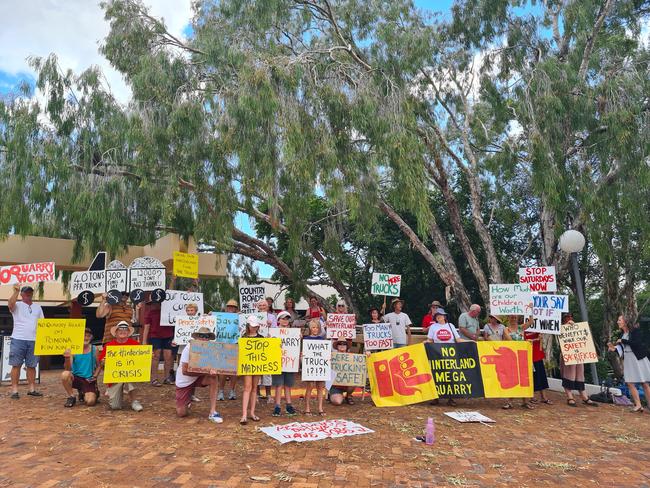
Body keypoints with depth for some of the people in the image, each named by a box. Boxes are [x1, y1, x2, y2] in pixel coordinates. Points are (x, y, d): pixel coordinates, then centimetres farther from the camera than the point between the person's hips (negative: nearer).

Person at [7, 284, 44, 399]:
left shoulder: (37, 307, 15)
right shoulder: (17, 305, 2)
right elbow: (10, 303, -23)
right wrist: (16, 291, -27)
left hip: (33, 341, 4)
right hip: (18, 339, -4)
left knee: (32, 366, 7)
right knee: (16, 365, 0)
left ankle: (31, 389, 13)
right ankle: (14, 390, 4)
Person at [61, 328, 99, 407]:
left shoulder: (94, 349, -2)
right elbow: (68, 369, -12)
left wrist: (94, 376, -6)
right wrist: (67, 358, -30)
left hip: (89, 380, 0)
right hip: (76, 378, 0)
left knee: (90, 402, -21)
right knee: (65, 374, -33)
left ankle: (83, 393, 18)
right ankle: (71, 397, -8)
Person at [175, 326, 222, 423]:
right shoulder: (189, 349, -22)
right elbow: (185, 371, -25)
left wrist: (213, 370, -36)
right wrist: (204, 372, -32)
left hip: (199, 378, 3)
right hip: (184, 381, -3)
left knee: (213, 378, -28)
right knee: (181, 413, -8)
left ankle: (213, 413, -20)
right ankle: (188, 401, 29)